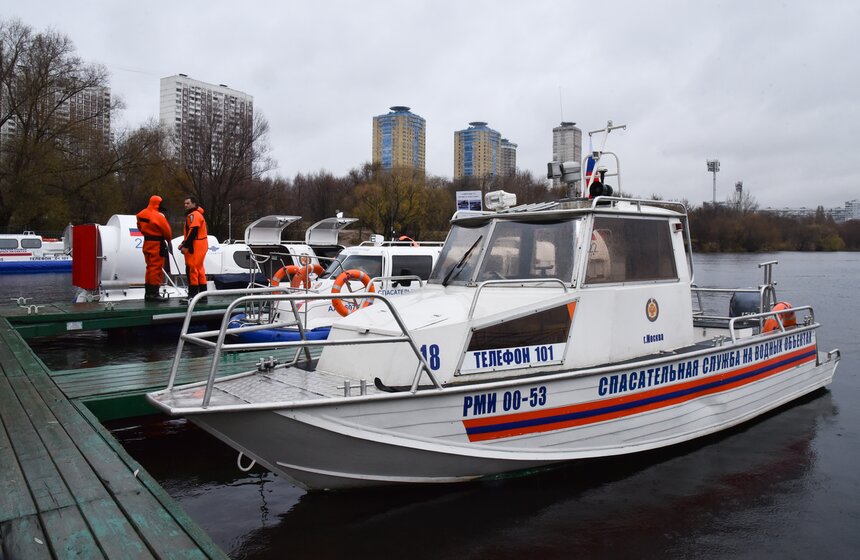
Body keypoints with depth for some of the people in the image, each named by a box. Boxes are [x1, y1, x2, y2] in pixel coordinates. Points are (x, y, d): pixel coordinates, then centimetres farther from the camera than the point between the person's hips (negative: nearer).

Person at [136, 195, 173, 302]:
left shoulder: (141, 214, 6)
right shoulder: (158, 216, -19)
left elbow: (140, 226, 17)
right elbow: (167, 231, -12)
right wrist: (168, 240, 5)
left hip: (147, 243, 8)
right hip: (157, 245, -8)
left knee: (150, 267, 16)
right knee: (156, 268, -4)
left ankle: (148, 293, 21)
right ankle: (154, 293, -4)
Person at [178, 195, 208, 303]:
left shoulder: (193, 215, -12)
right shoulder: (196, 214, 21)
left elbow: (193, 232, -21)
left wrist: (185, 246, -20)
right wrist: (184, 243, 15)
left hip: (196, 246, -11)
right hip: (199, 246, 11)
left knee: (192, 269, -10)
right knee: (199, 269, 14)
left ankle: (193, 294, -10)